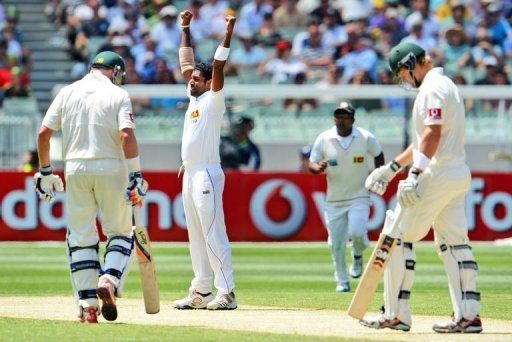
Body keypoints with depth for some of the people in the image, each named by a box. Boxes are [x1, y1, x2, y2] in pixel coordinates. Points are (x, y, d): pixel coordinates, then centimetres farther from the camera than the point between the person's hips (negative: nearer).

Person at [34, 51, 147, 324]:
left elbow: (44, 132, 4)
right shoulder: (118, 95, -1)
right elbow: (127, 136, -13)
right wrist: (135, 176, -12)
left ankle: (88, 305, 3)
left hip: (76, 170, 2)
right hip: (111, 168, -2)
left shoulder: (67, 93, 9)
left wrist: (45, 171, 11)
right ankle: (109, 281, -14)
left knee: (81, 238, 7)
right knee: (120, 232, 11)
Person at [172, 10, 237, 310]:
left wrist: (228, 34, -24)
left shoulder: (214, 100, -5)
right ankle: (201, 292, 13)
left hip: (207, 174, -9)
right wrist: (186, 29, 24)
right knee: (197, 237, 10)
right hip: (190, 175, 9)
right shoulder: (194, 98, 17)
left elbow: (218, 67, -17)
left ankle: (227, 293, -16)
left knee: (214, 235, -13)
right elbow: (186, 62, 23)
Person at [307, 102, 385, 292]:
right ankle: (342, 281, 20)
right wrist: (319, 168, -25)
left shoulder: (366, 138, -7)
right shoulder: (324, 139, -6)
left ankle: (358, 255, 13)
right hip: (334, 198, 1)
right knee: (336, 243, 2)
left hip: (359, 196, -1)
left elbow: (378, 155, 12)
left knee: (356, 232, -22)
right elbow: (311, 165, -2)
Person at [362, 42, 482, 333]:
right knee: (454, 242, 7)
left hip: (437, 175, -10)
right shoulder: (447, 85, 22)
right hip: (460, 176, 10)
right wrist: (391, 168, 26)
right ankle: (468, 316, 1)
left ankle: (397, 314, -3)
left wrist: (417, 175, -29)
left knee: (398, 236, -4)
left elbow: (432, 134, -22)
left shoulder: (432, 88, -10)